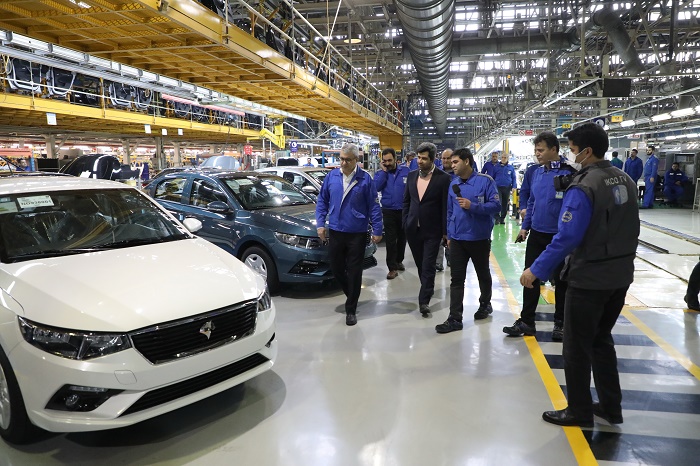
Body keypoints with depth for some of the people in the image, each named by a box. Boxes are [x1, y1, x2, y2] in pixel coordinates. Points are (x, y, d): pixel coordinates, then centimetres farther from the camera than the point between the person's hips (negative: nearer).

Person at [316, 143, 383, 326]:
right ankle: (352, 294, 39)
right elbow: (322, 201, 9)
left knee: (354, 271, 4)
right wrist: (320, 223, 2)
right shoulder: (331, 176, 2)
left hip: (357, 233, -3)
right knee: (336, 268, 12)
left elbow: (374, 206, -3)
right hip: (335, 231, 3)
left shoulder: (365, 179, -6)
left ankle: (351, 310, 18)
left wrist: (377, 230, -5)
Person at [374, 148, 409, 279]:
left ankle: (399, 261, 35)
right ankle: (392, 267, 2)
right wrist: (384, 171, -15)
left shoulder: (405, 170, -4)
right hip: (389, 211, 0)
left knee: (402, 237, 16)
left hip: (404, 210, 1)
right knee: (390, 240, -3)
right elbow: (376, 187, -16)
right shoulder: (380, 173, 1)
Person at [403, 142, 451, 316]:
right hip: (413, 228, 5)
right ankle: (427, 289, 36)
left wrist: (445, 230, -9)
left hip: (432, 230, -5)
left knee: (428, 266, -3)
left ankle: (424, 300, 3)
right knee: (420, 264, 16)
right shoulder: (412, 175, 5)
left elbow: (446, 206, -8)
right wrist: (405, 222, 7)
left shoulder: (443, 178, -9)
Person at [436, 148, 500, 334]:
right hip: (457, 239, 4)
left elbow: (495, 205, -15)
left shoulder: (485, 181, -10)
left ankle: (485, 304, 41)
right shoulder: (453, 184, 5)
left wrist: (472, 206, -26)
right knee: (456, 279, 0)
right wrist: (449, 235, 13)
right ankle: (455, 318, 3)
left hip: (479, 238, -4)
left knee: (483, 274, 17)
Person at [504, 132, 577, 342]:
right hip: (536, 235, 6)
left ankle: (560, 323, 26)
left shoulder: (567, 174, -16)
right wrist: (525, 226, 11)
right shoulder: (537, 172, 4)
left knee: (561, 280, 11)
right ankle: (526, 321, 22)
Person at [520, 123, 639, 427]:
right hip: (621, 276, 8)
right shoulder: (625, 180, 6)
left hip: (589, 279, -8)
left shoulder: (583, 187, -20)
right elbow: (630, 228, 13)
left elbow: (567, 238, -25)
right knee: (602, 339, 22)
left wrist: (536, 270, -18)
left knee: (577, 347, 7)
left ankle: (579, 412, 20)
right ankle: (611, 407, 31)